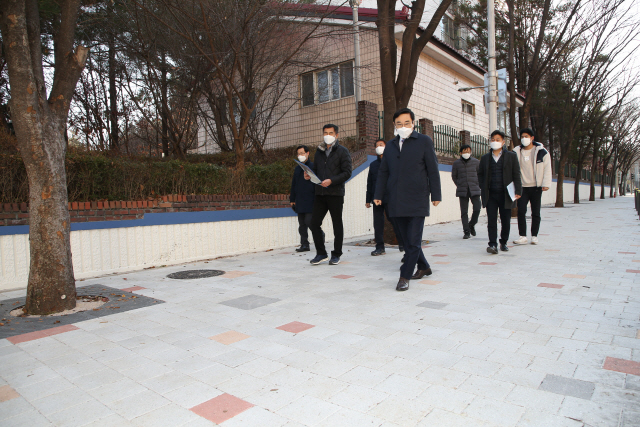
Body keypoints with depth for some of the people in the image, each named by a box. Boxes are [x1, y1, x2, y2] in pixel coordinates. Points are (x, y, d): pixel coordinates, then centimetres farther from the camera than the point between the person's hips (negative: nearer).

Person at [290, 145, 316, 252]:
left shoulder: (313, 167, -4)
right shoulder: (297, 168, 16)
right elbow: (293, 184, 20)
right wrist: (292, 199, 16)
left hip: (310, 201, -6)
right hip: (299, 201, 7)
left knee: (309, 221, -11)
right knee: (302, 224, 8)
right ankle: (304, 244, 14)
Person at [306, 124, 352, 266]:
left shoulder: (343, 151, 0)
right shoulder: (319, 151, 17)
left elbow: (347, 172, -8)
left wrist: (331, 180, -20)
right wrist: (309, 175, -1)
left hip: (335, 193, -5)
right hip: (320, 193, 5)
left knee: (337, 225, 4)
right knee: (314, 223, -2)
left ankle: (336, 255, 17)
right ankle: (321, 253, 12)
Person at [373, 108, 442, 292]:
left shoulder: (424, 141, 4)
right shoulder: (390, 145, 15)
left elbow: (433, 170, 1)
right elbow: (383, 172, 16)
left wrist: (436, 195, -3)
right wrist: (378, 195, 10)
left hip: (417, 201, -4)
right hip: (397, 202, 5)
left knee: (413, 240, -6)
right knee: (407, 240, 11)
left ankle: (405, 277, 0)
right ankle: (423, 267, 29)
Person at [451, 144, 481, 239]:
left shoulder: (476, 162, 3)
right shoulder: (456, 163, 3)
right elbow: (454, 176, 15)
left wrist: (478, 185, 9)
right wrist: (459, 185, 7)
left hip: (474, 190, 0)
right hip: (462, 191, 0)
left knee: (477, 209, -7)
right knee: (464, 212, -1)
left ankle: (472, 225, 21)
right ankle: (466, 231, 7)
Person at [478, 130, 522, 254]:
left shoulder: (511, 156, 5)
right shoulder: (485, 158, 11)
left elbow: (516, 175, 3)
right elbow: (480, 174, 18)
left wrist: (518, 191, -5)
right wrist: (483, 188, 6)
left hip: (505, 194, -1)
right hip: (490, 195, 1)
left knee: (506, 221, 7)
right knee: (491, 220, -6)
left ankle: (504, 242, 24)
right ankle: (493, 244, -6)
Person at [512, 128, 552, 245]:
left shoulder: (541, 152, 1)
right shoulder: (516, 152, 5)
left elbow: (547, 169, 1)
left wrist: (546, 184, -7)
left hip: (536, 187, -1)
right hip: (522, 187, 1)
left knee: (536, 213, 6)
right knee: (521, 211, -7)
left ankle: (534, 236, 15)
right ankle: (523, 236, -2)